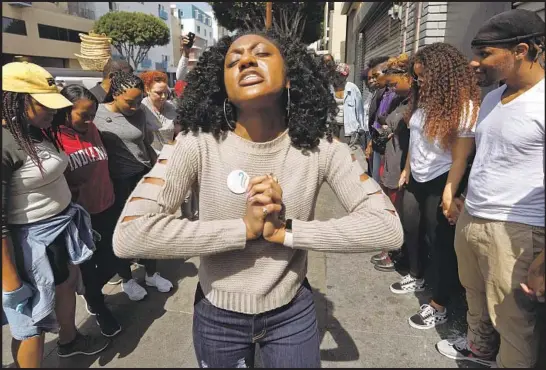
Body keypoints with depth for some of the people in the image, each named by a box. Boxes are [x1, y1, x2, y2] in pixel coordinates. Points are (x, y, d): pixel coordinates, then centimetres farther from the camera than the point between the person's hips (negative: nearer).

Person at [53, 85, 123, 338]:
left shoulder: (91, 129, 3)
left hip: (106, 209, 6)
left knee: (114, 261, 12)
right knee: (88, 265, 13)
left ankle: (92, 292, 44)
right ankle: (98, 306, 40)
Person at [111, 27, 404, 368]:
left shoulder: (319, 147, -14)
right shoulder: (197, 144, -18)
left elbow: (388, 228, -17)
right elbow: (129, 235, -26)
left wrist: (285, 231, -25)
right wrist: (245, 227, -28)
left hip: (293, 311, 1)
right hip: (218, 315, 0)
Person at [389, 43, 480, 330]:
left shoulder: (464, 107, -17)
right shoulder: (424, 100, 5)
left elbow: (460, 158, -19)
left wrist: (449, 195, -21)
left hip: (441, 182, -7)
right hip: (417, 179, 8)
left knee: (440, 241, 2)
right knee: (411, 229, 19)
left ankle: (439, 307, 18)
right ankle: (416, 277, 44)